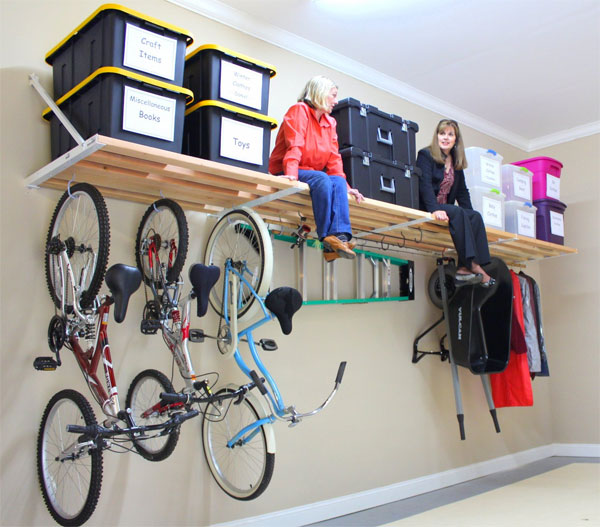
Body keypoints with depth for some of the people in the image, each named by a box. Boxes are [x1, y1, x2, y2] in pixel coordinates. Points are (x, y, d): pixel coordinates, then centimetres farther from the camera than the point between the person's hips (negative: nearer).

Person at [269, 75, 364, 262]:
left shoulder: (330, 122, 19)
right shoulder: (299, 110, -2)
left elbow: (334, 158, 12)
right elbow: (294, 145, -17)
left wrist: (345, 186, 0)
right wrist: (291, 173, -32)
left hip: (313, 175, 6)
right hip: (285, 174, -6)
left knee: (338, 182, -24)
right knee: (321, 179, -33)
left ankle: (340, 235, -40)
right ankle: (328, 238, -42)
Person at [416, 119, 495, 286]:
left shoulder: (456, 162, 18)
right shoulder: (425, 155, -1)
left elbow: (462, 191, 17)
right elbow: (425, 185, -16)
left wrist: (470, 214, 1)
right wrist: (434, 209, -30)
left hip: (445, 208, 7)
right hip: (425, 208, -7)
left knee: (476, 216, -18)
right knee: (457, 213, -31)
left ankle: (464, 268, -30)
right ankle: (471, 264, -34)